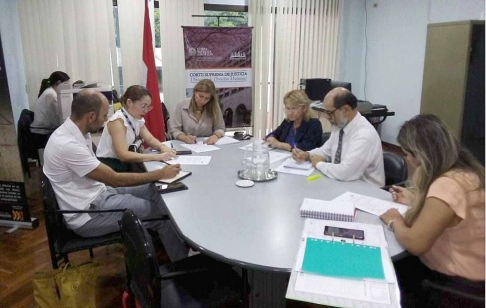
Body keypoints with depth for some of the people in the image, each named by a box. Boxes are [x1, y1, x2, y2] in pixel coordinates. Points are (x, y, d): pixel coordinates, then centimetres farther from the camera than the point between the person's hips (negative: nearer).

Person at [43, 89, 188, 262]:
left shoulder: (75, 132, 2)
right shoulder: (68, 144, -28)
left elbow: (106, 176, 9)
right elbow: (116, 180, -23)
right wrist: (160, 174, -15)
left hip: (96, 193, 9)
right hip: (87, 214, -9)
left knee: (154, 191, 2)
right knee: (161, 212, -8)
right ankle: (183, 264, 12)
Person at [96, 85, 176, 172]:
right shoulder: (117, 121, -20)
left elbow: (150, 139, 4)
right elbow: (123, 155, -29)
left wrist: (162, 147, -18)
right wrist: (157, 157, -33)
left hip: (125, 165, 7)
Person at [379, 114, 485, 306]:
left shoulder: (447, 185, -32)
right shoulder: (466, 170, -2)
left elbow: (415, 244, -30)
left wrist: (395, 221, -13)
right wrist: (416, 201, 11)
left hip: (460, 278, -8)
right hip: (469, 263, 8)